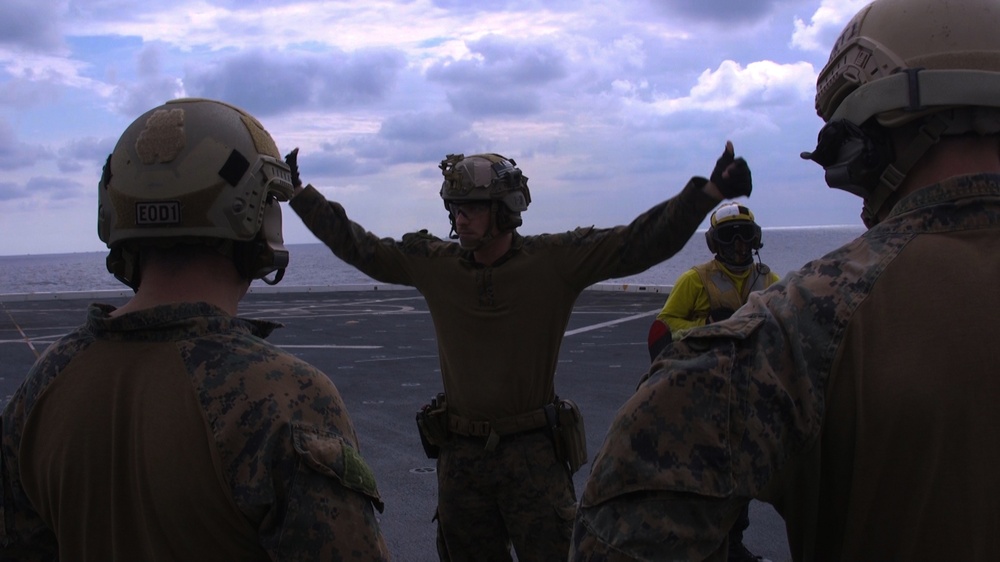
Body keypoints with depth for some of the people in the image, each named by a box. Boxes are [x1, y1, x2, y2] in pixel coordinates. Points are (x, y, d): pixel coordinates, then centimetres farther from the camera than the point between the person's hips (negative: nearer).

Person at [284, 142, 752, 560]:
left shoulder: (556, 261, -10)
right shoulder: (432, 263, -1)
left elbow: (642, 242, -16)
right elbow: (356, 245, 7)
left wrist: (710, 191, -26)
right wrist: (298, 193, 5)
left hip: (533, 451, -3)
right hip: (460, 453, 3)